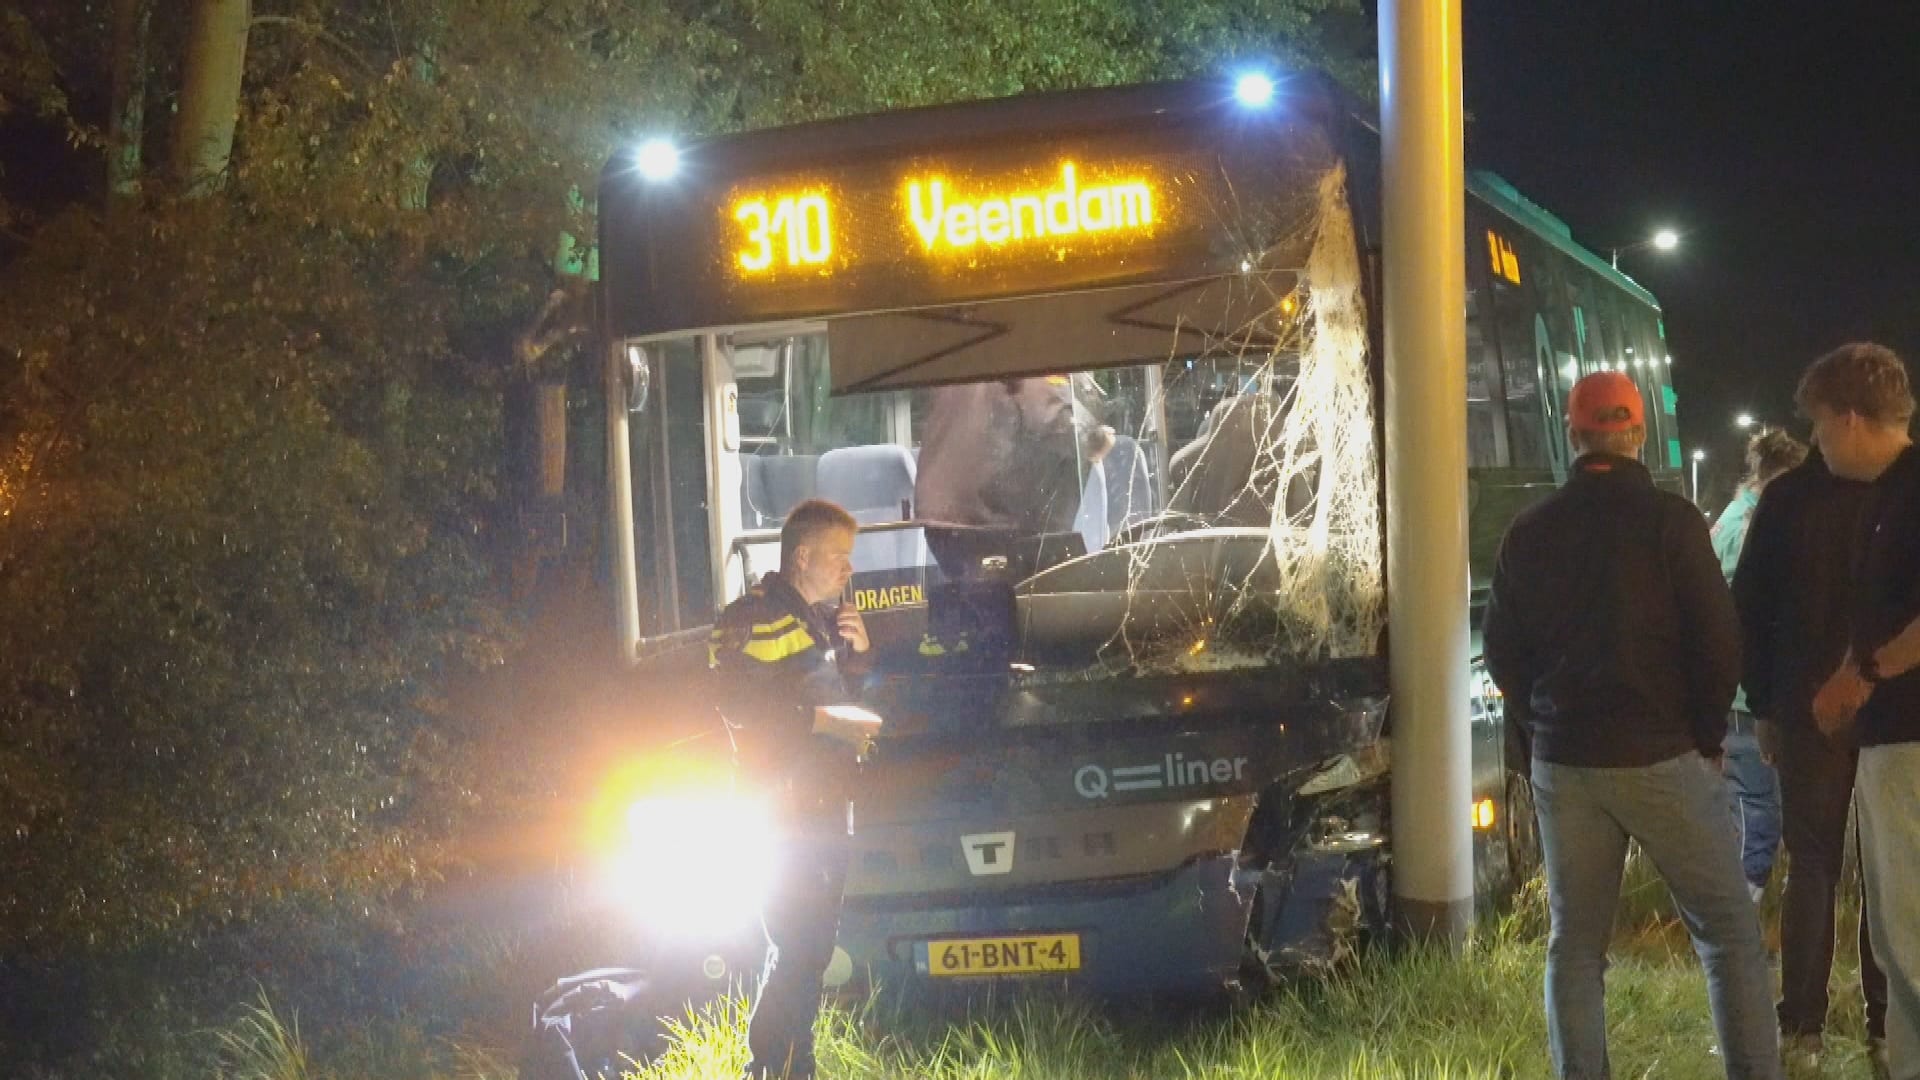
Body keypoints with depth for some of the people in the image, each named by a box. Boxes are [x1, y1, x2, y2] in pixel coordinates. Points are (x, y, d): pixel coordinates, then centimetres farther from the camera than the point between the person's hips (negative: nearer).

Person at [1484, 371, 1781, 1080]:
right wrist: (1707, 735, 4)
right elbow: (1719, 641, -9)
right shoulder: (1670, 521, -9)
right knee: (1729, 934, 4)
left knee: (1575, 943, 10)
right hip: (1662, 756, -4)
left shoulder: (1529, 532, 3)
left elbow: (1502, 650, 9)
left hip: (1563, 759, 4)